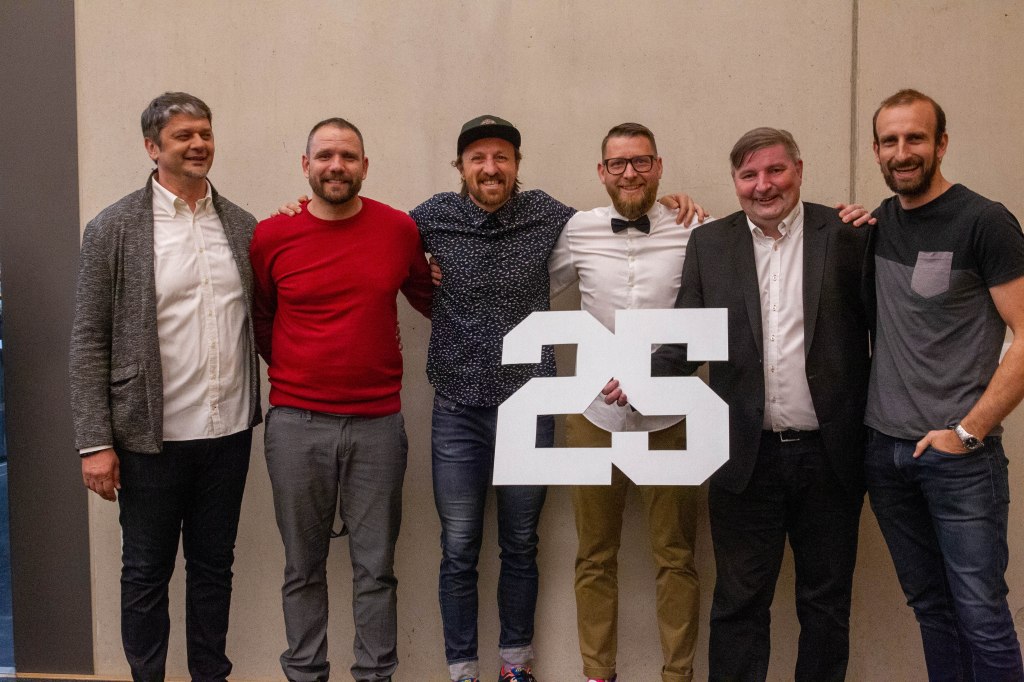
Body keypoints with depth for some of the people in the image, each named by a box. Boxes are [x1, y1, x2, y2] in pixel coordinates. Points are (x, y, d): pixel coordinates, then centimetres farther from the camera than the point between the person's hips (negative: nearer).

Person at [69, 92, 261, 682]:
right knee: (146, 573, 12)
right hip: (151, 437, -3)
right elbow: (89, 342, -7)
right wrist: (96, 442, -11)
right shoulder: (113, 228, -5)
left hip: (229, 433, 3)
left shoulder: (243, 227, 5)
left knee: (214, 568, 16)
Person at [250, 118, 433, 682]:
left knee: (375, 566, 7)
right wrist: (289, 371, 11)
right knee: (303, 566, 10)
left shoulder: (398, 229, 1)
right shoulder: (272, 237, 1)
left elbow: (427, 298, 17)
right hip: (296, 423, 0)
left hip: (378, 422, 0)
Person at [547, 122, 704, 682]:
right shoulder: (578, 230, 1)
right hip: (595, 415, 2)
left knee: (676, 557, 10)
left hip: (669, 418, -1)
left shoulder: (694, 232, -4)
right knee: (595, 557, 13)